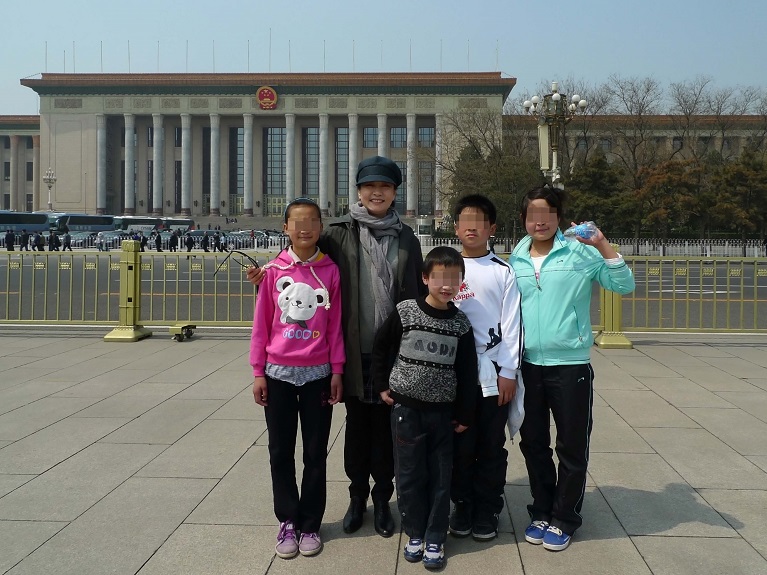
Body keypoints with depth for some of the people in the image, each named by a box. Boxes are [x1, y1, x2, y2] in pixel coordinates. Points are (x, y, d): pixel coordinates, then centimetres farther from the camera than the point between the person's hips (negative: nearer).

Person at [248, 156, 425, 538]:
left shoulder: (406, 239, 6)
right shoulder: (341, 234, 2)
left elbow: (419, 293, 8)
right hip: (355, 349, 0)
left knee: (384, 424, 9)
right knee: (356, 423, 12)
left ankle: (382, 499, 25)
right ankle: (357, 495, 29)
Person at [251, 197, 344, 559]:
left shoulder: (330, 271, -2)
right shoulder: (274, 271, -2)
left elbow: (335, 326, 1)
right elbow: (261, 324, 1)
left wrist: (337, 371, -1)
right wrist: (258, 372, -1)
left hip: (318, 374, 0)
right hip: (279, 373, 0)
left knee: (315, 453, 8)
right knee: (281, 452, 9)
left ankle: (310, 524, 22)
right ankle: (288, 520, 24)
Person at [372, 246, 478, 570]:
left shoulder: (461, 324, -3)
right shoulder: (404, 313, -8)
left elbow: (467, 372, 1)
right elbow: (380, 349, 4)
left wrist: (465, 414, 2)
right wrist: (381, 385, 1)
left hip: (443, 412, 1)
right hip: (406, 408, -1)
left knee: (440, 477, 8)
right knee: (409, 474, 8)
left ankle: (434, 539, 21)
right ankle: (414, 533, 25)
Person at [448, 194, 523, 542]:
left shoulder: (503, 271, 4)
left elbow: (511, 324, 0)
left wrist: (508, 373, -5)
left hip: (493, 373, 0)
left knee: (491, 446, 7)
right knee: (460, 444, 6)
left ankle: (487, 510, 20)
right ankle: (462, 504, 22)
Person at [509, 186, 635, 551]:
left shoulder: (581, 253, -5)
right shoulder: (516, 261, 6)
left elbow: (625, 286, -10)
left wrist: (603, 246, -20)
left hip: (570, 365, -3)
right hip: (528, 366, 4)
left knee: (572, 447, 7)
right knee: (533, 444, 14)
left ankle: (563, 519, 24)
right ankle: (541, 512, 31)